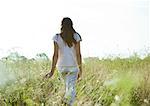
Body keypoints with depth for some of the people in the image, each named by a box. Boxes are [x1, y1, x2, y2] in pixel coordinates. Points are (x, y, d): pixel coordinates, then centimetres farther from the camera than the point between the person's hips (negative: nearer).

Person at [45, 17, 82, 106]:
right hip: (73, 66, -2)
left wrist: (52, 70, -6)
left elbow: (56, 55, -10)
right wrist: (80, 69, -2)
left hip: (62, 66, 2)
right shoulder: (76, 37, -8)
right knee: (72, 88, -1)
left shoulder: (57, 37, -6)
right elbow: (78, 54, -9)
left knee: (68, 85, 26)